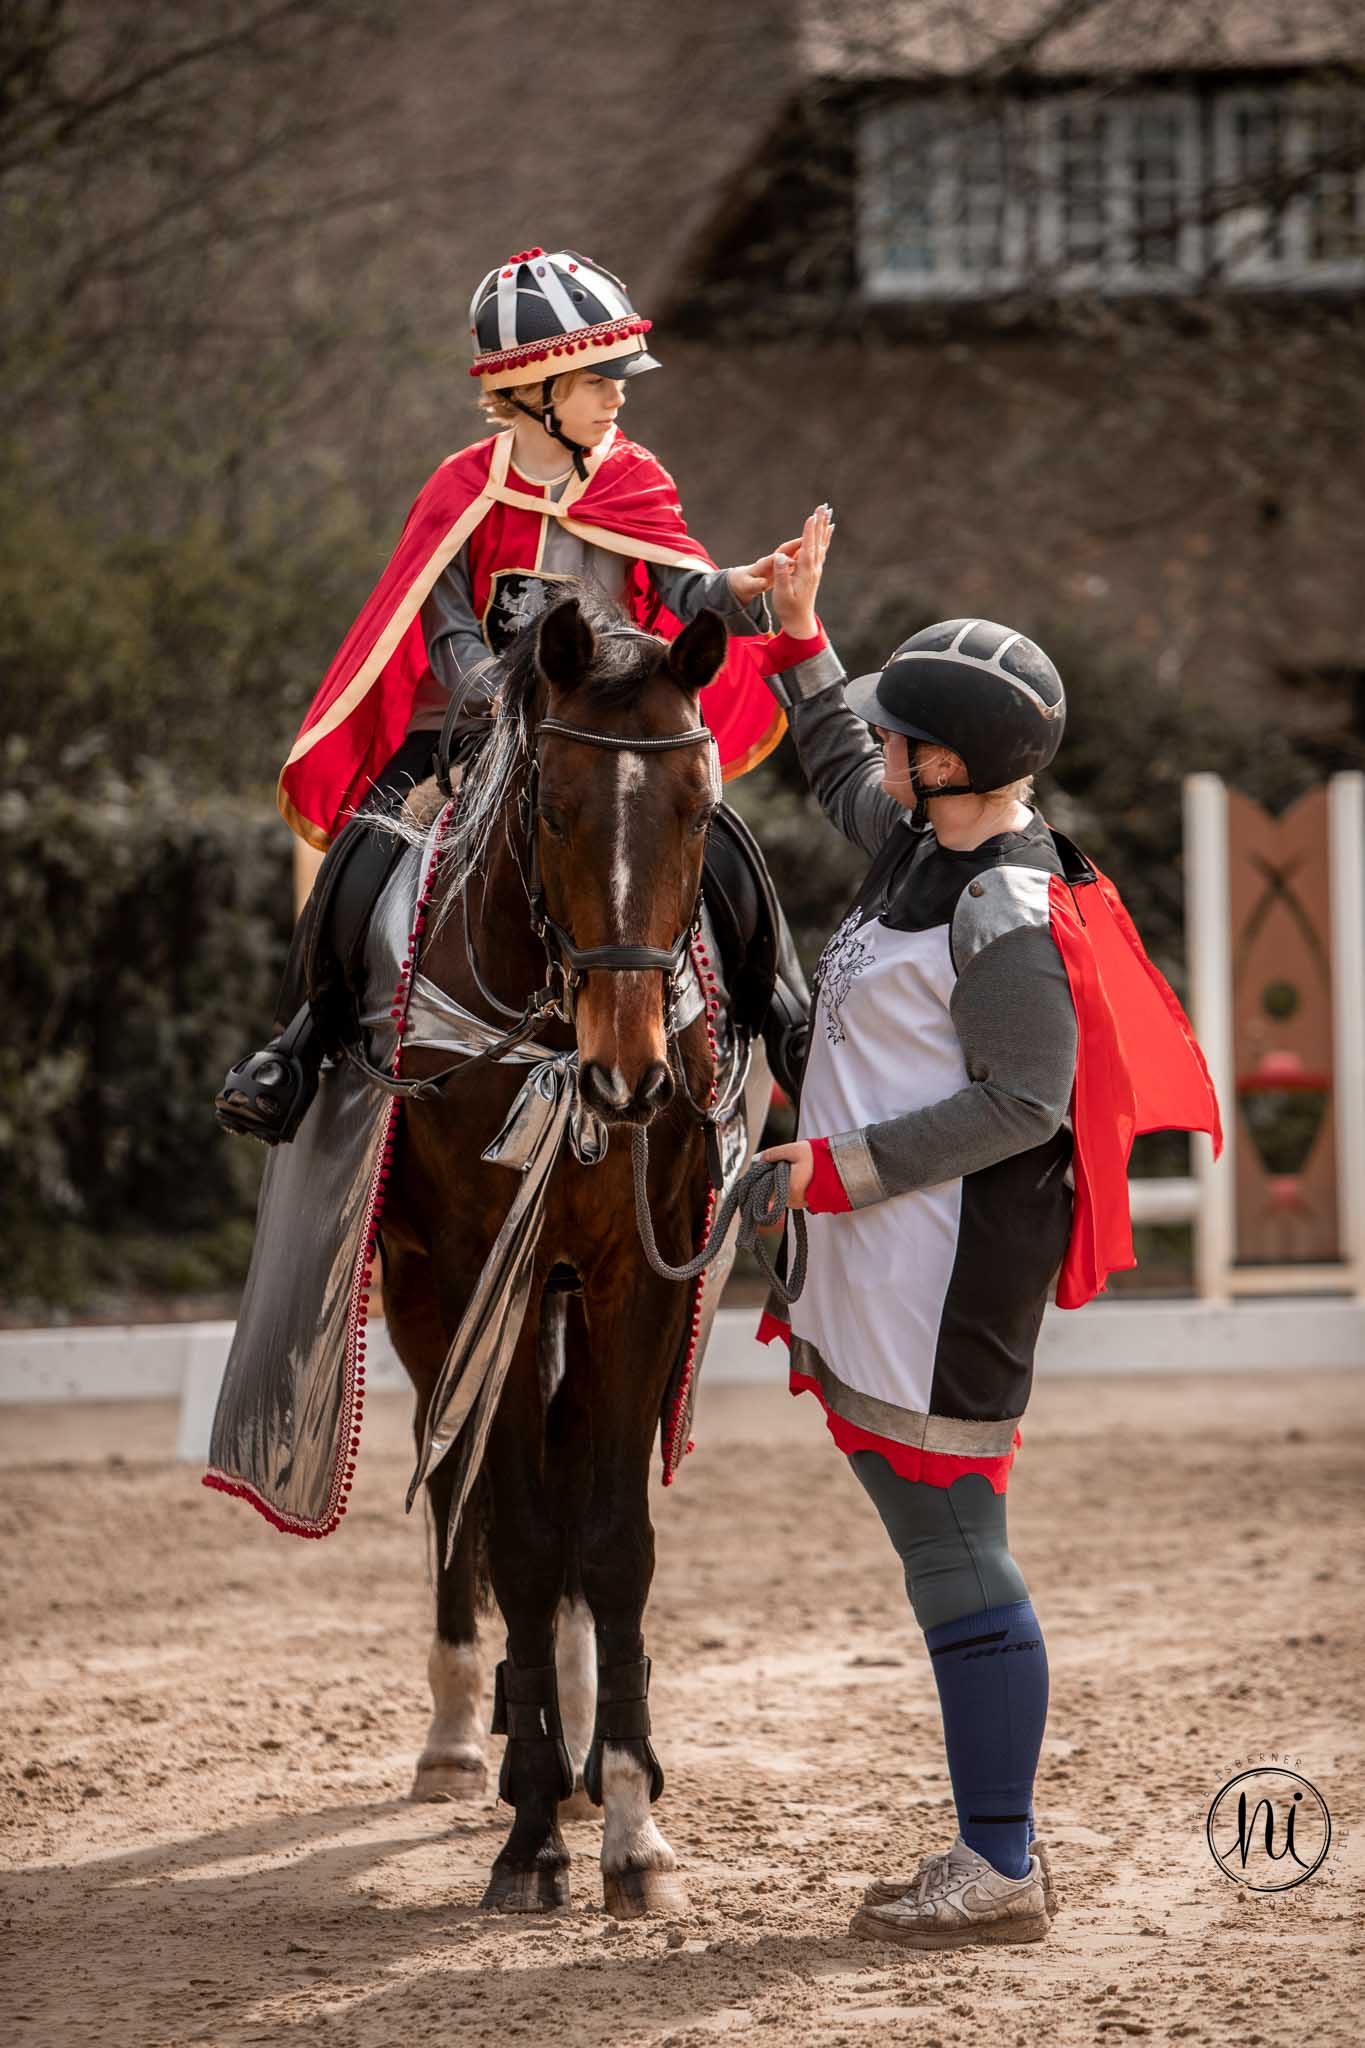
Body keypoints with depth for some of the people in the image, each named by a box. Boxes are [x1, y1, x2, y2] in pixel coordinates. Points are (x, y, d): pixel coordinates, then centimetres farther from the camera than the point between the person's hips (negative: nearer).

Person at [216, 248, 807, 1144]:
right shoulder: (465, 492, -4)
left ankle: (794, 1029, 3)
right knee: (365, 860, -21)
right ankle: (301, 1042, -5)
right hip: (472, 728, -2)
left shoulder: (636, 484, 3)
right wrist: (505, 707, -26)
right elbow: (449, 633, -8)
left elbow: (688, 591, -9)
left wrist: (746, 588, -31)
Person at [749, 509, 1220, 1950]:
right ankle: (993, 1843, 20)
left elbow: (1021, 1103, -21)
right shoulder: (916, 846, 11)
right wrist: (798, 636, 30)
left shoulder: (1010, 916, -18)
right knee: (933, 1552, 13)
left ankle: (1003, 1872, -3)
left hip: (949, 1275, -10)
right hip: (874, 1273, 10)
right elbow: (837, 767, 34)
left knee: (956, 1558, -7)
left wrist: (845, 1167, -20)